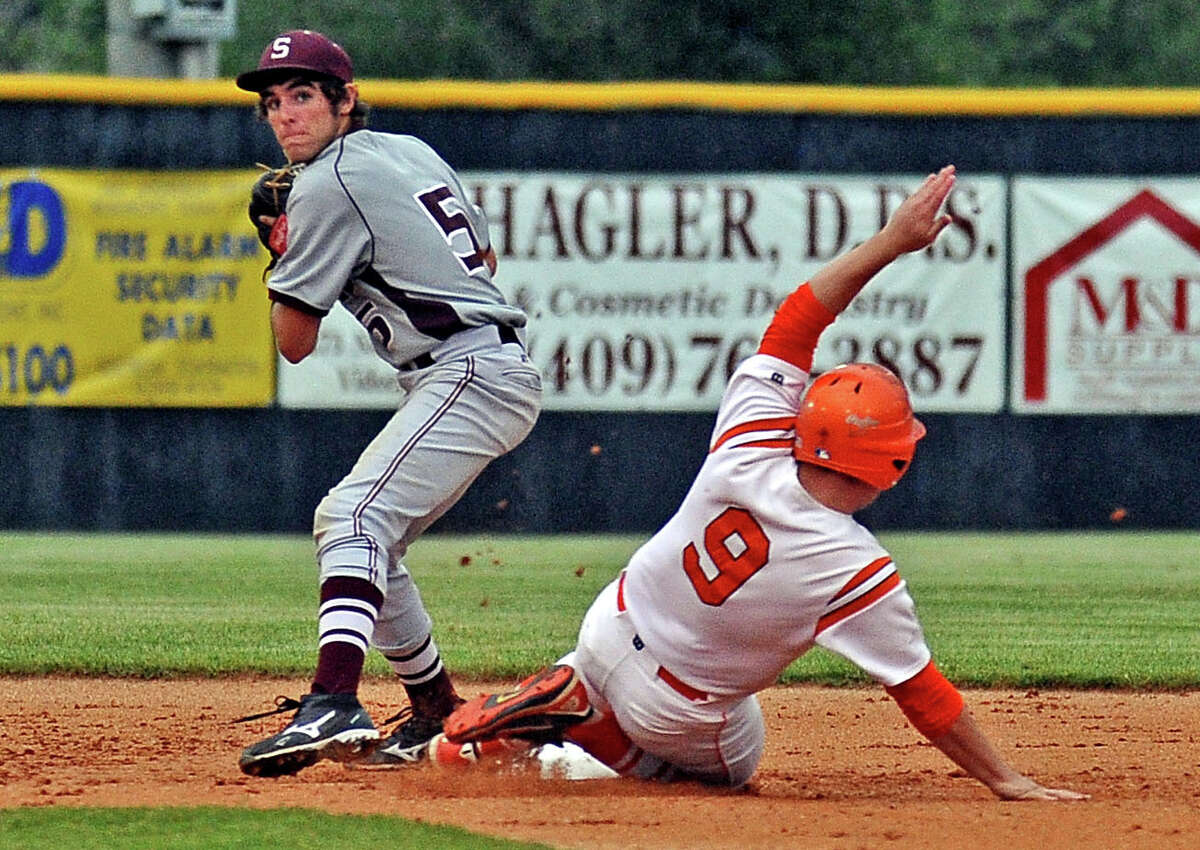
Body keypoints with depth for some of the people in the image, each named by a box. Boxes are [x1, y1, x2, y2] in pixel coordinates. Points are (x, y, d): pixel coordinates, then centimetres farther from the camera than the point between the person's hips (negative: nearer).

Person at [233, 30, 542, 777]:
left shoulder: (327, 187, -9)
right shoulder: (414, 152, 18)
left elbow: (295, 342, -4)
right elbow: (483, 254, 32)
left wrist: (283, 250, 11)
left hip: (468, 372, -10)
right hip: (503, 374, 10)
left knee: (356, 517, -25)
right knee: (357, 531, 18)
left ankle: (333, 707, -45)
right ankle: (440, 719, 24)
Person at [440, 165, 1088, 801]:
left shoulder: (748, 449, -22)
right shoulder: (859, 573, -32)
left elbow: (792, 326, -12)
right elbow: (921, 693, -26)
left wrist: (891, 240, -10)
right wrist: (1004, 781, -17)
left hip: (610, 624, 5)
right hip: (684, 714, -5)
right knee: (734, 763, 30)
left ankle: (562, 701, 8)